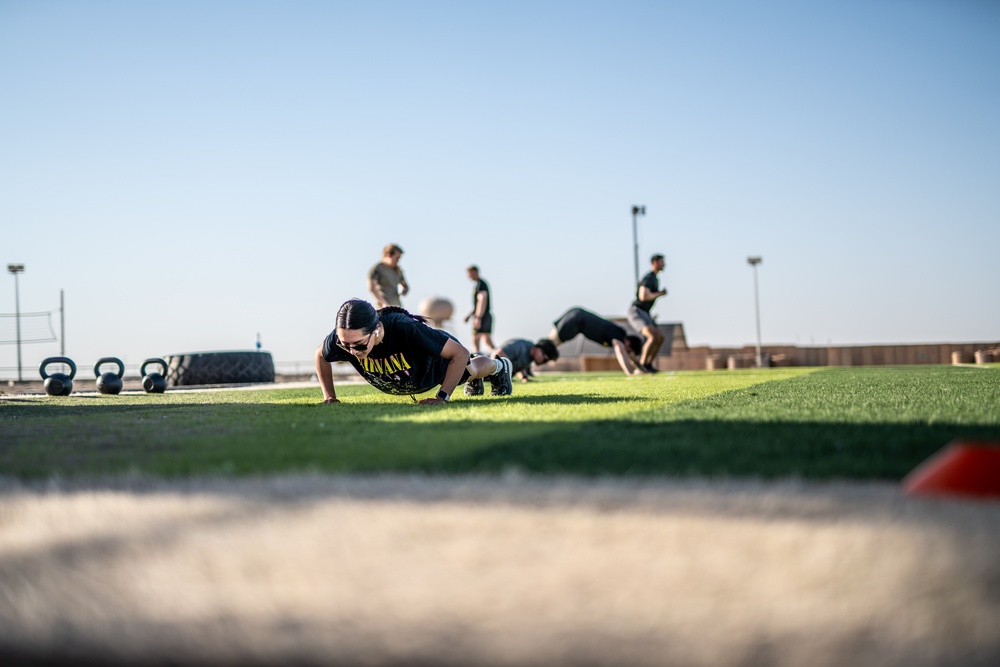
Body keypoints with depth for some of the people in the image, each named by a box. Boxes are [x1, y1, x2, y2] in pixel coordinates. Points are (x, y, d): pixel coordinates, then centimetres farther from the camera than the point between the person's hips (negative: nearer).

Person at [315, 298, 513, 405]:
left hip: (442, 358, -4)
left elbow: (460, 353, -42)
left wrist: (443, 397, -44)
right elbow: (320, 355, -14)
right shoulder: (343, 337, -39)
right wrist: (330, 397, -19)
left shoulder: (406, 329, -52)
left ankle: (500, 366, 66)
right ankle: (475, 381, 72)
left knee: (470, 370, 31)